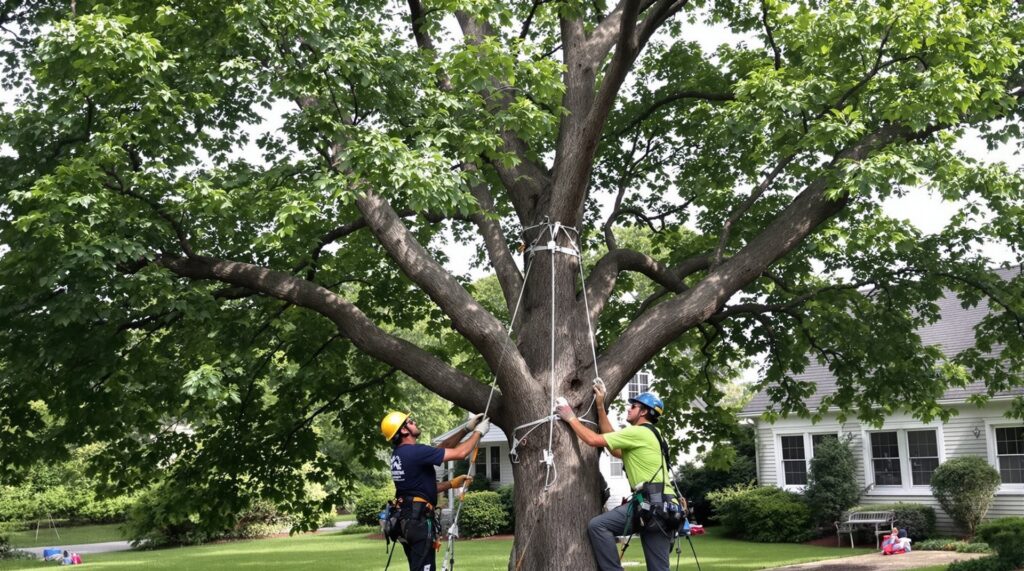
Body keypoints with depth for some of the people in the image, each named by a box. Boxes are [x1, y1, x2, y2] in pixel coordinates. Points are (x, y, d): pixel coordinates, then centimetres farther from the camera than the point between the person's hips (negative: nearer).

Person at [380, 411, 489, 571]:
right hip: (419, 519, -10)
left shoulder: (399, 454, 11)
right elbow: (460, 453, -13)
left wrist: (467, 429, 15)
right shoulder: (415, 452, -18)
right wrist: (478, 432, 2)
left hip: (407, 517, 10)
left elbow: (441, 448, 19)